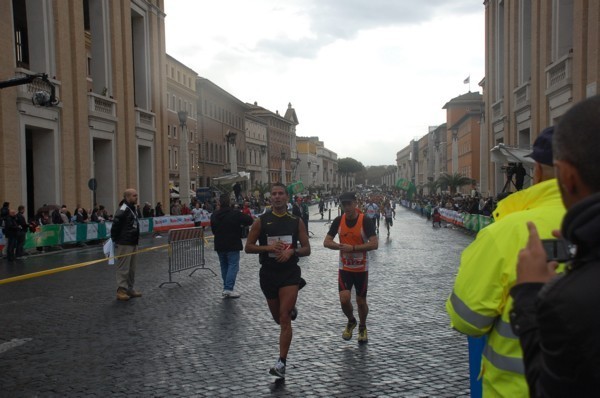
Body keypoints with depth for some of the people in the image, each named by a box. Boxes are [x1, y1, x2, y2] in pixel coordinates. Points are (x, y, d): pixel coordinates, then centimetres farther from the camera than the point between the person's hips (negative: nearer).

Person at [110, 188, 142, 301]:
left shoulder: (132, 209, 14)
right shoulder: (123, 210, -17)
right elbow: (115, 226, -20)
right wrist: (115, 240, -15)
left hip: (133, 243, 10)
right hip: (125, 244, -10)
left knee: (132, 268, 15)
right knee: (123, 268, -3)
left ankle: (130, 289, 23)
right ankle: (121, 290, 3)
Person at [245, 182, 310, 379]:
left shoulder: (296, 221, 0)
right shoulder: (261, 221, -1)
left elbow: (306, 249, 3)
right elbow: (248, 247, 0)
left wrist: (292, 251, -16)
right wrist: (267, 247, -16)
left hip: (290, 273, -2)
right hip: (268, 273, 2)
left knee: (284, 319, -12)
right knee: (278, 318, 17)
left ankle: (281, 363, -7)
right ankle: (291, 309, 53)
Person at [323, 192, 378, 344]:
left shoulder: (365, 221, -15)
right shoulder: (338, 220, -4)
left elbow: (374, 244, -21)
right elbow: (326, 242, -3)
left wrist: (353, 248, -27)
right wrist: (341, 246, -21)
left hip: (361, 268, -2)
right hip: (344, 268, 2)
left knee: (361, 301, 9)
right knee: (344, 299, -12)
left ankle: (362, 327, 37)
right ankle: (351, 321, 20)